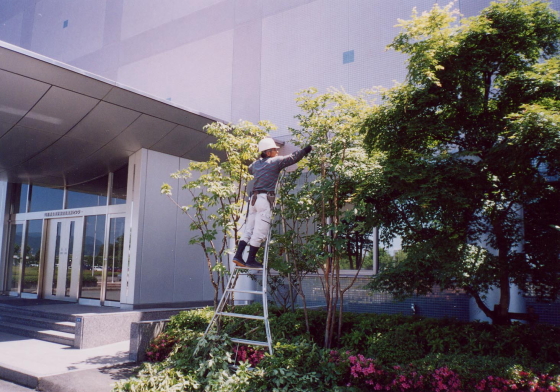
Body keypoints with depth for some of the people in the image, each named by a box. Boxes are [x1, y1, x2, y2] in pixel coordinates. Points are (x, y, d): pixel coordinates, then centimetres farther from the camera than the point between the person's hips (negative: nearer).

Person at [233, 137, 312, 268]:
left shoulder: (256, 164, 17)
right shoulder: (275, 161, -3)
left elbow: (250, 169, 39)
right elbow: (293, 157, -4)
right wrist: (308, 149, 5)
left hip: (254, 198, 8)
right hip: (265, 199, -8)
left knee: (249, 230, 10)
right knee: (259, 232, -4)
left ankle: (238, 256, 6)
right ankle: (251, 260, -1)